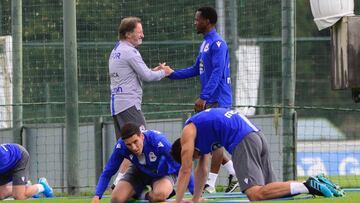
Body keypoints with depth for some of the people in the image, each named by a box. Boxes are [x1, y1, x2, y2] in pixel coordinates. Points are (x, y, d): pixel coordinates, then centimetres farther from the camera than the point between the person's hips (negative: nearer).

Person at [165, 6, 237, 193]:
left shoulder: (217, 44, -14)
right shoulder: (205, 44, 16)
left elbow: (217, 73, -21)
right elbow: (196, 70, 22)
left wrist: (203, 97, -26)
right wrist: (171, 74, 17)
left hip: (218, 100, -10)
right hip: (208, 102, 10)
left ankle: (210, 183, -3)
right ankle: (234, 174, 14)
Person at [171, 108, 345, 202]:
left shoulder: (188, 131, 8)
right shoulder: (200, 130, 34)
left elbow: (185, 170, 6)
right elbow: (201, 170, 39)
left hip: (242, 142, -9)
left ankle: (309, 186, -30)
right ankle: (316, 185, -3)